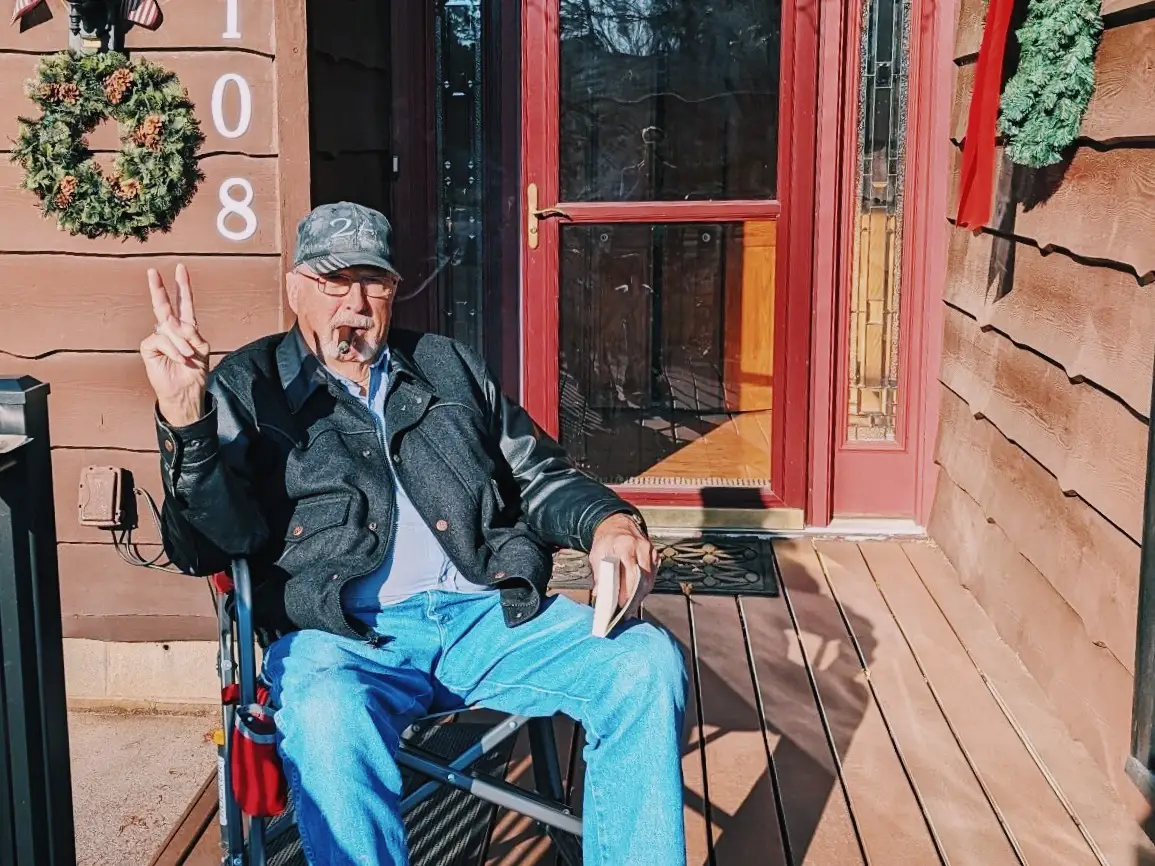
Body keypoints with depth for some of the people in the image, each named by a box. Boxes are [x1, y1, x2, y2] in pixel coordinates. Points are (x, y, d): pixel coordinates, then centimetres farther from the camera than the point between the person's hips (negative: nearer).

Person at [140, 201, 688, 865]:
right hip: (344, 633, -3)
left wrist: (607, 520, 1)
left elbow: (539, 475, 24)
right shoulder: (248, 389, 10)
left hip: (487, 613, 4)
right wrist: (185, 419, -20)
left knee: (648, 662, -17)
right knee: (328, 720, -38)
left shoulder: (449, 368, 22)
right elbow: (212, 547, -3)